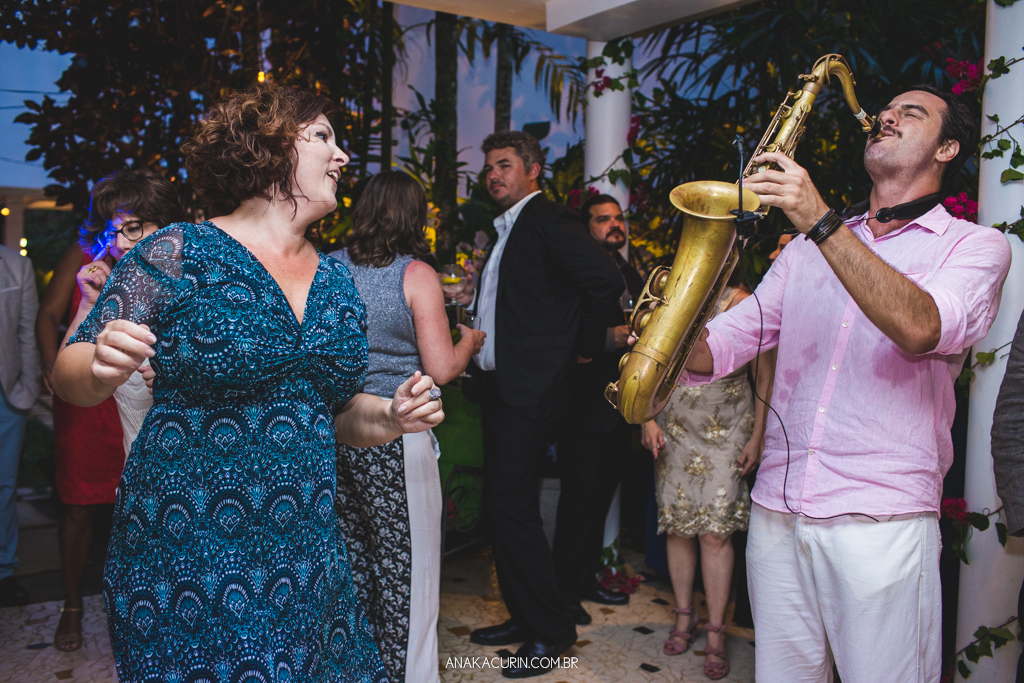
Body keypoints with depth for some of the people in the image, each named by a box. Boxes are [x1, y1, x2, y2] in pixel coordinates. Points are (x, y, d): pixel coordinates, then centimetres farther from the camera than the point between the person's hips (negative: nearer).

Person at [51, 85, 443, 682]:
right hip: (186, 558, -5)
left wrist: (390, 418, -4)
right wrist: (103, 369, -30)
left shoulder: (335, 278, 8)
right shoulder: (179, 253, -9)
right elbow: (71, 374, -7)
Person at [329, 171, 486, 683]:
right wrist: (469, 342, 8)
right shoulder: (416, 275, -8)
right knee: (406, 568, 5)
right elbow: (441, 369, -11)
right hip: (396, 436, -5)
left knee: (354, 559, 17)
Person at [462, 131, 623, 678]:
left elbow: (606, 282, -22)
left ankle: (551, 631, 5)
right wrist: (477, 357, 13)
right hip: (498, 387, 10)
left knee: (510, 505, -9)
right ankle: (524, 617, 25)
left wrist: (586, 348, -13)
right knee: (502, 506, 13)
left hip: (530, 391, -10)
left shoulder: (549, 221, -10)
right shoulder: (506, 230, 19)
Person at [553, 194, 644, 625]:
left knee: (601, 495, 15)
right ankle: (565, 589, 10)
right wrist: (607, 338, -28)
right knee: (580, 497, -3)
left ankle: (587, 578, 28)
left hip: (620, 406, 8)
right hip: (584, 406, -8)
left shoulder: (631, 276, 17)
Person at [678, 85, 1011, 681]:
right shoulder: (808, 248, 17)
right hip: (776, 513, 4)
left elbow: (921, 329, -19)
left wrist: (822, 221, -22)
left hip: (883, 520, -3)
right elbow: (723, 344, 10)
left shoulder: (975, 245, 3)